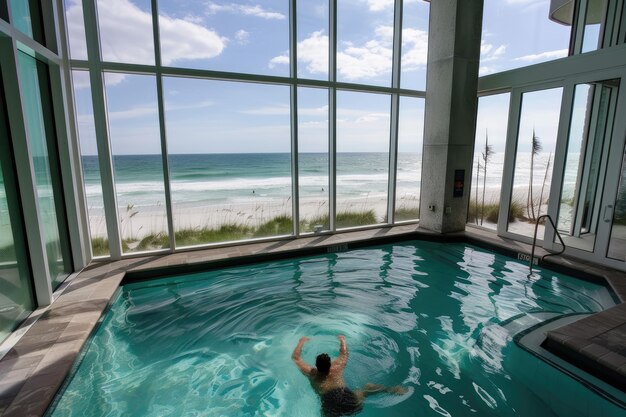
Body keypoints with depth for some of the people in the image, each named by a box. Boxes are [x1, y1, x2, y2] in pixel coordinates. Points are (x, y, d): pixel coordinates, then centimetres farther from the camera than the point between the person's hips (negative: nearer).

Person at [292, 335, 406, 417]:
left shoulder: (311, 373, 12)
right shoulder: (337, 367, 13)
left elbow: (295, 357, 22)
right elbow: (344, 353, 30)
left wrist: (301, 342, 38)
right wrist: (342, 339, 48)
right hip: (350, 403, 2)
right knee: (367, 387, 22)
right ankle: (390, 390, 9)